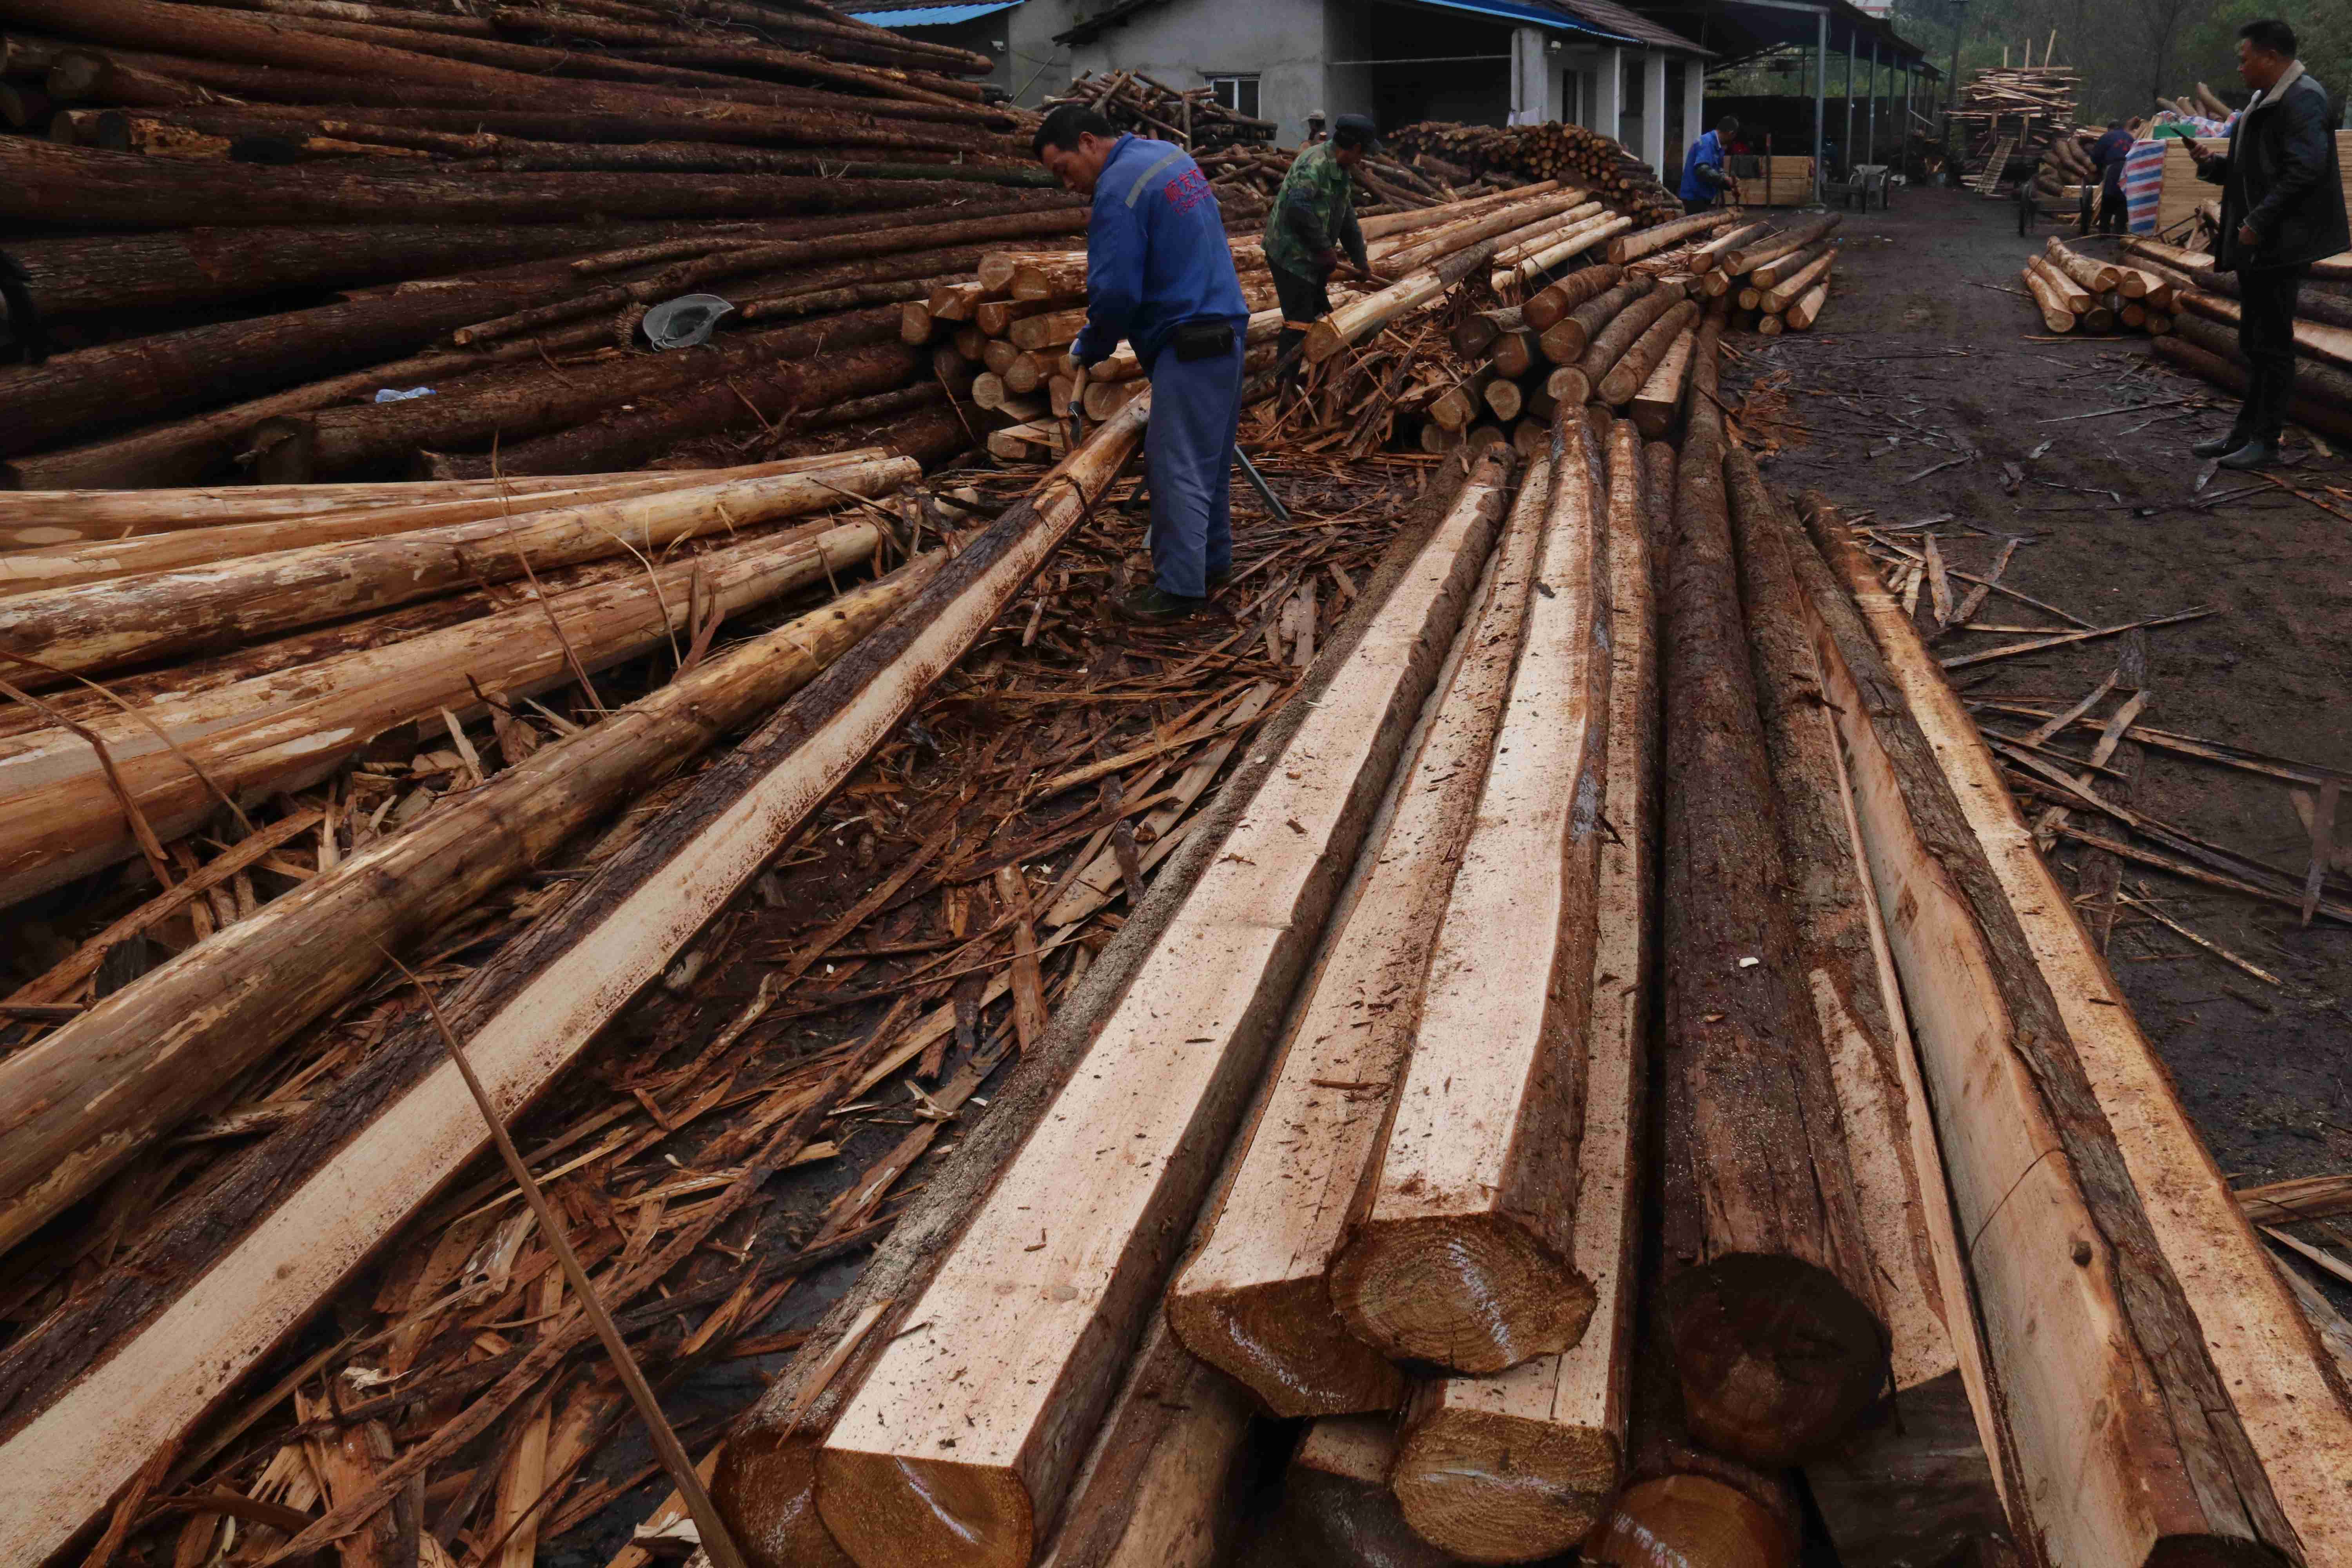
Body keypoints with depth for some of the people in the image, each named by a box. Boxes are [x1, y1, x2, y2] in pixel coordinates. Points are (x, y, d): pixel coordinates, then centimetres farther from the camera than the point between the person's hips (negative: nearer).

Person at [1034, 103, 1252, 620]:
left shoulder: (1118, 189, -16)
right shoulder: (1172, 155, 13)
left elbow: (1115, 291, -20)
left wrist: (1090, 348, -3)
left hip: (1187, 343, -10)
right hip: (1225, 328, 10)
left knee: (1175, 466, -6)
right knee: (1210, 457, 18)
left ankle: (1180, 587, -4)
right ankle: (1213, 560, 28)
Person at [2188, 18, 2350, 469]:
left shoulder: (2302, 100, -14)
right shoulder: (2267, 100, 18)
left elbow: (2304, 170, -23)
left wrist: (2258, 221, -23)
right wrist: (2212, 162, 7)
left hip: (2280, 244, -10)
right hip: (2258, 245, 10)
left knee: (2272, 343, -5)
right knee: (2255, 343, 14)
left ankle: (2266, 440, 1)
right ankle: (2246, 432, 21)